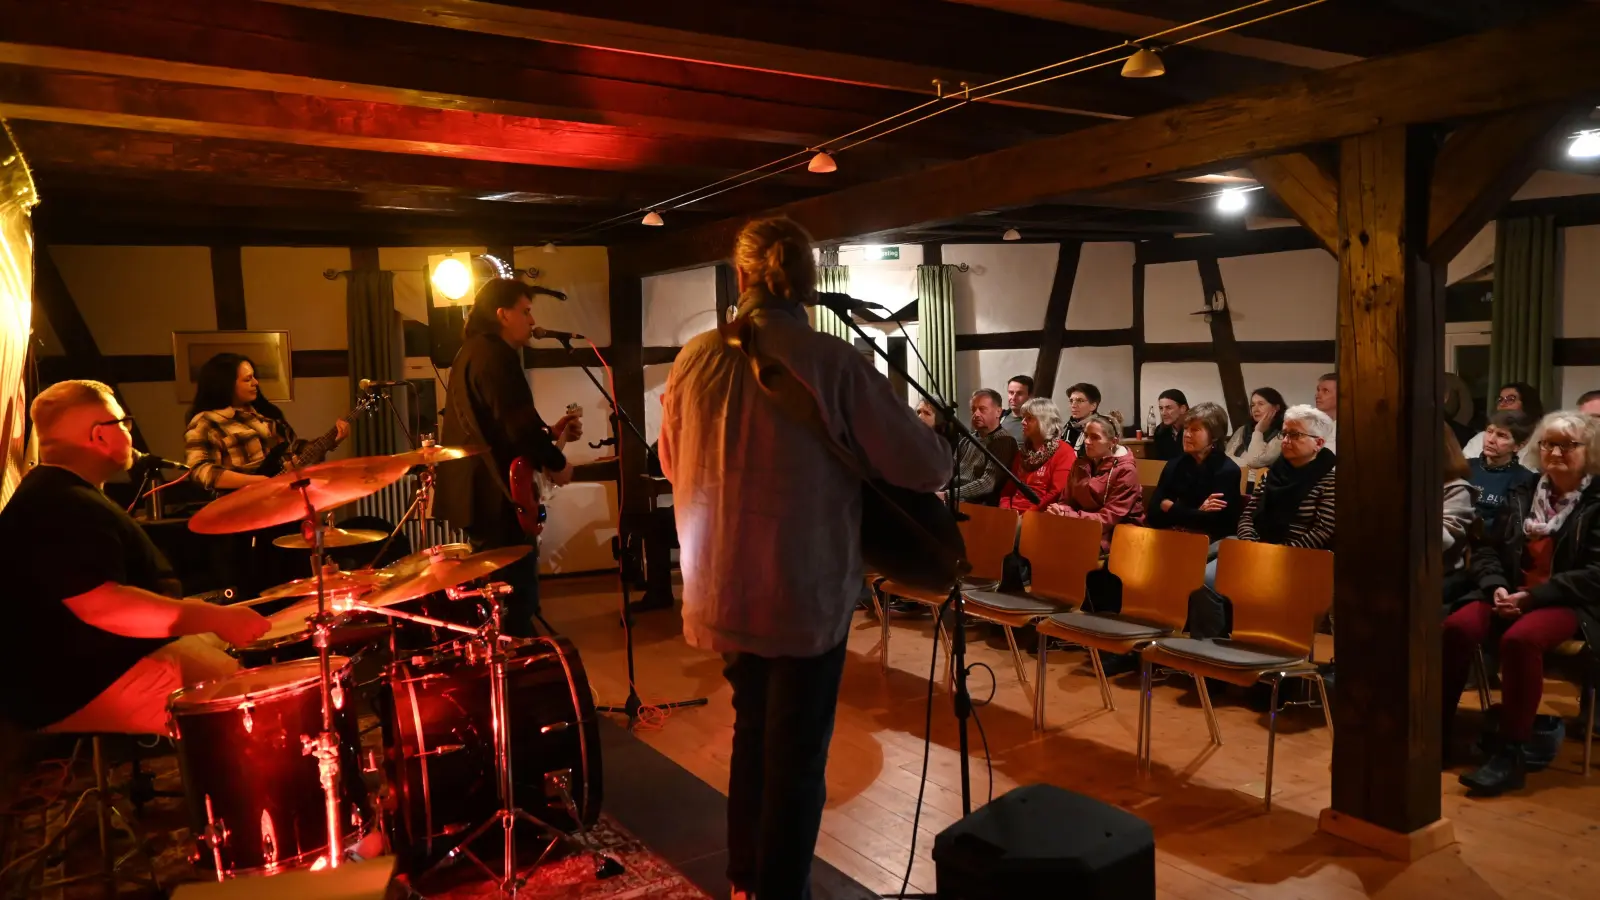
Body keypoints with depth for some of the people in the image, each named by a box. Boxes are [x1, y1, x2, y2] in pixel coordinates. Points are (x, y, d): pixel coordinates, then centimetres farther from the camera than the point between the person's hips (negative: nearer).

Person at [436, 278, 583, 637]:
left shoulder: (473, 350, 18)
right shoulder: (494, 354, -16)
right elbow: (518, 422, -24)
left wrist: (551, 433, 16)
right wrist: (556, 461, -9)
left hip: (479, 491, 11)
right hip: (496, 495, -11)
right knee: (517, 598, -5)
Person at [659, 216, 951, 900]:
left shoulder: (695, 360, -2)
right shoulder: (835, 363, -15)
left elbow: (673, 463, 12)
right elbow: (926, 467, -13)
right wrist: (937, 444, 9)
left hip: (723, 588, 5)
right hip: (806, 592, -5)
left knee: (752, 728, 24)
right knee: (797, 750, 9)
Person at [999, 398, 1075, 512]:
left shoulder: (1064, 452, -3)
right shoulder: (1023, 451, 18)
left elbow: (1057, 494, -11)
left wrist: (1027, 515, -16)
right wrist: (1005, 513, -1)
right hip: (1014, 515, 5)